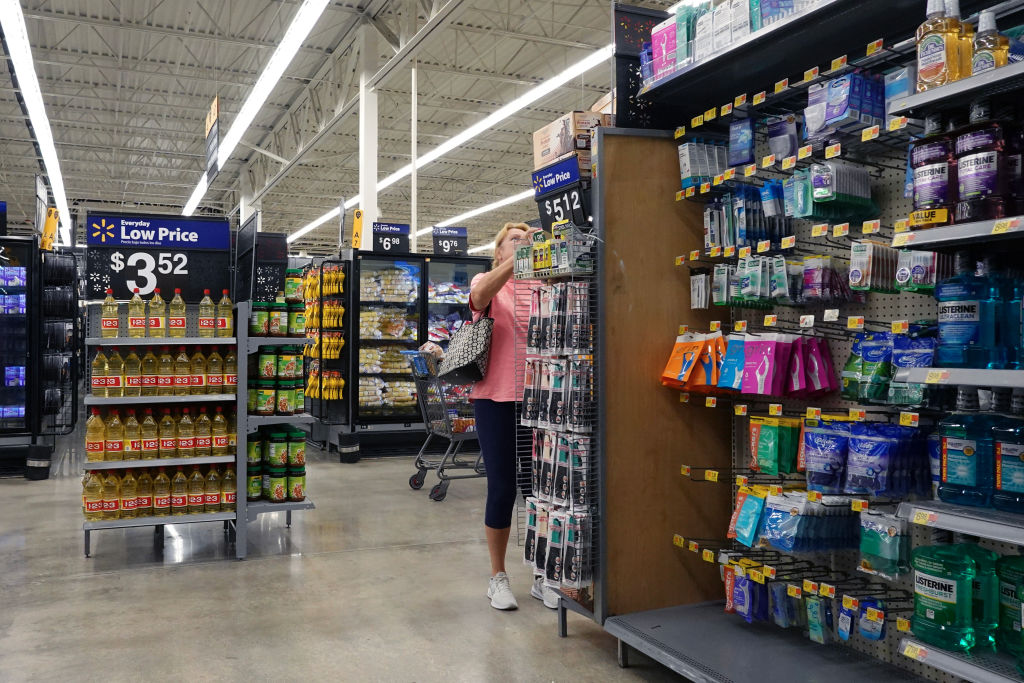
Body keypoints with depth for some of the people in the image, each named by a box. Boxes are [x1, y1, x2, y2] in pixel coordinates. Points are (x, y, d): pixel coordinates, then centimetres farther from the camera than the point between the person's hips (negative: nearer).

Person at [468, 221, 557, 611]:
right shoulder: (486, 284, 4)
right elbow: (481, 294, -20)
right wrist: (520, 257, -32)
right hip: (496, 399, -2)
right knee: (502, 489, 3)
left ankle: (542, 577, 21)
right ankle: (498, 578, 21)